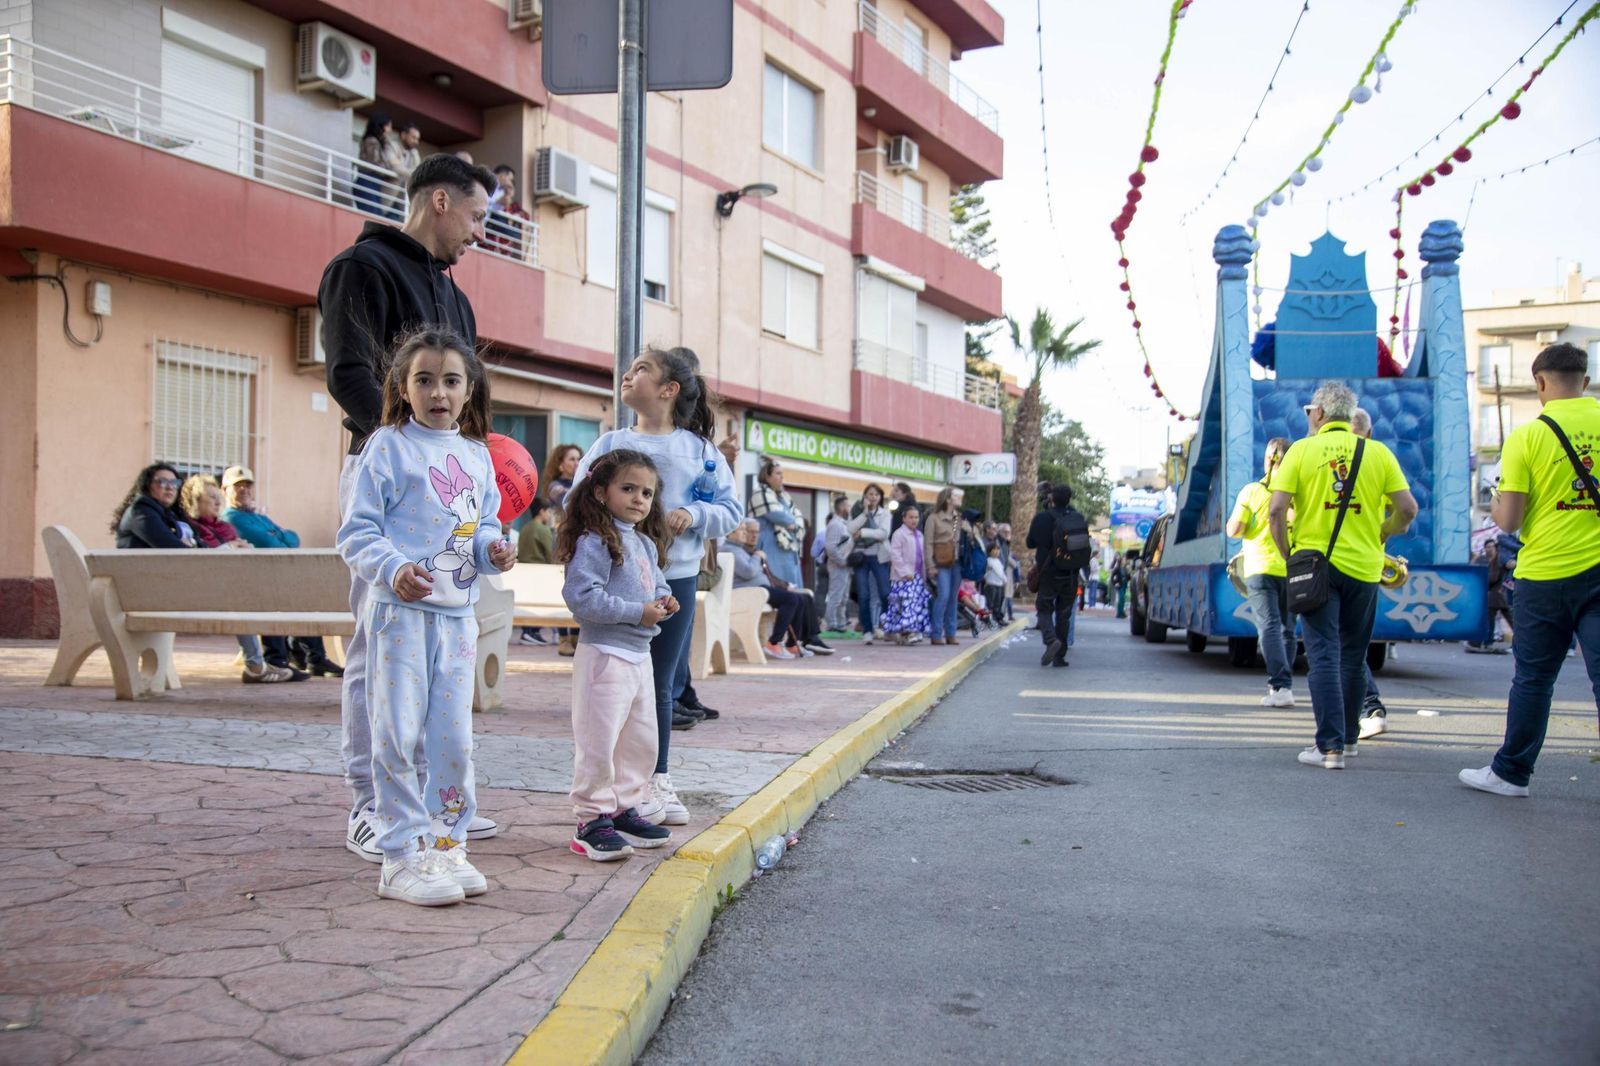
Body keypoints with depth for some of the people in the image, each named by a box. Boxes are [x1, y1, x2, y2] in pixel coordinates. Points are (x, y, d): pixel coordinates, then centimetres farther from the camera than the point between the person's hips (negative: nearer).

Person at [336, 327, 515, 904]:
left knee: (454, 736, 9)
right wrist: (393, 569, -24)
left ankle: (446, 843, 21)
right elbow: (357, 532, -7)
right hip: (401, 611, -5)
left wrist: (493, 548, -2)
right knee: (400, 735, -3)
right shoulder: (389, 446, -4)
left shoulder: (476, 455, 14)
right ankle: (403, 857, 5)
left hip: (457, 614, 5)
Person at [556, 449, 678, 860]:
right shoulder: (595, 541, -14)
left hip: (640, 656, 9)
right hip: (604, 654, -9)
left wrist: (665, 601, 1)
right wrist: (637, 612, -21)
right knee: (598, 742, -4)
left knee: (641, 741, 16)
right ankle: (592, 821, 6)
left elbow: (657, 584, 26)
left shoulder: (647, 545, 14)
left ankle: (624, 809, 29)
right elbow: (581, 595, -23)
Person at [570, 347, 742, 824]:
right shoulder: (610, 444, 3)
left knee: (660, 686, 12)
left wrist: (694, 515, -13)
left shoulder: (699, 449, 4)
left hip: (675, 579, 1)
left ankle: (657, 783, 23)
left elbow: (731, 510, 4)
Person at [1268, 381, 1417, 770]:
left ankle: (1330, 746, -8)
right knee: (1353, 657, 15)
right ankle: (1347, 737, 23)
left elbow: (1277, 510, -10)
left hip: (1315, 565, -2)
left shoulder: (1301, 450, -3)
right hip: (1363, 568, 2)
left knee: (1324, 655, -2)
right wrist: (1380, 536, 16)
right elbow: (1407, 509, -2)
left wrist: (1287, 555, 2)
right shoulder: (1378, 452, 3)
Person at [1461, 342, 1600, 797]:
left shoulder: (1527, 435, -6)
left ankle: (1511, 772, 21)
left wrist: (1496, 506, 13)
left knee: (1532, 679, 10)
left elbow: (1508, 520, -8)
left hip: (1545, 573, -2)